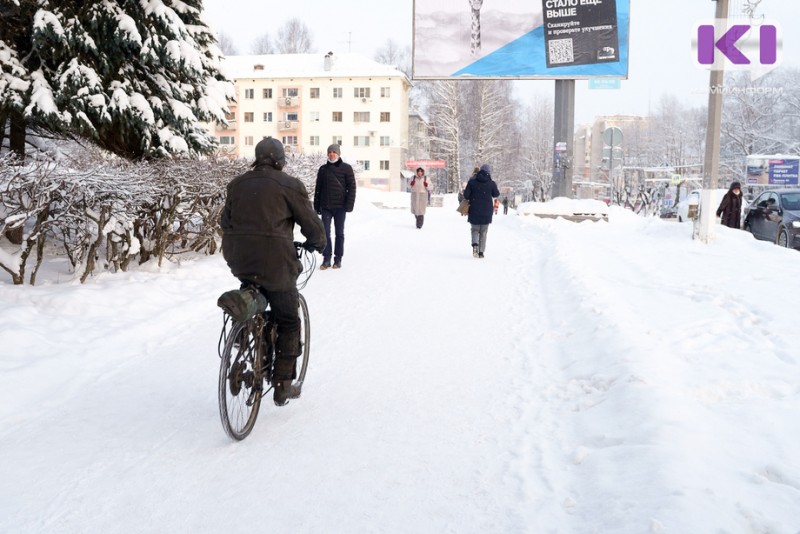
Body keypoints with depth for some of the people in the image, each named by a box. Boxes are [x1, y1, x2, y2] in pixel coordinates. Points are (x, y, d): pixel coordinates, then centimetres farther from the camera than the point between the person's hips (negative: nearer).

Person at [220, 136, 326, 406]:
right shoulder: (290, 185, -3)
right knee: (288, 322, 8)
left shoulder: (237, 184, 13)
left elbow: (225, 221, 18)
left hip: (238, 260, 5)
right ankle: (283, 386, 10)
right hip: (274, 263, -5)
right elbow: (311, 223, 0)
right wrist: (317, 243, 20)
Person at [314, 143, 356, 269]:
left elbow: (351, 187, -3)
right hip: (326, 206, 2)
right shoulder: (323, 169, 9)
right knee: (325, 232, 0)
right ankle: (326, 258, 6)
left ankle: (338, 258, 13)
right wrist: (316, 206, 7)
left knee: (339, 233, 6)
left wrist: (349, 205, -12)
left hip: (340, 207, -2)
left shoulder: (346, 168, 0)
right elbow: (318, 188, 12)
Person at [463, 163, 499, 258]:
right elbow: (496, 194, 8)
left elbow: (466, 195, -8)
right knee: (483, 232, 10)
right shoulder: (491, 183, -6)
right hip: (486, 212, 0)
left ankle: (475, 244, -15)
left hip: (474, 211, 0)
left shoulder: (472, 181, -4)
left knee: (475, 229, 13)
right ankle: (481, 252, 5)